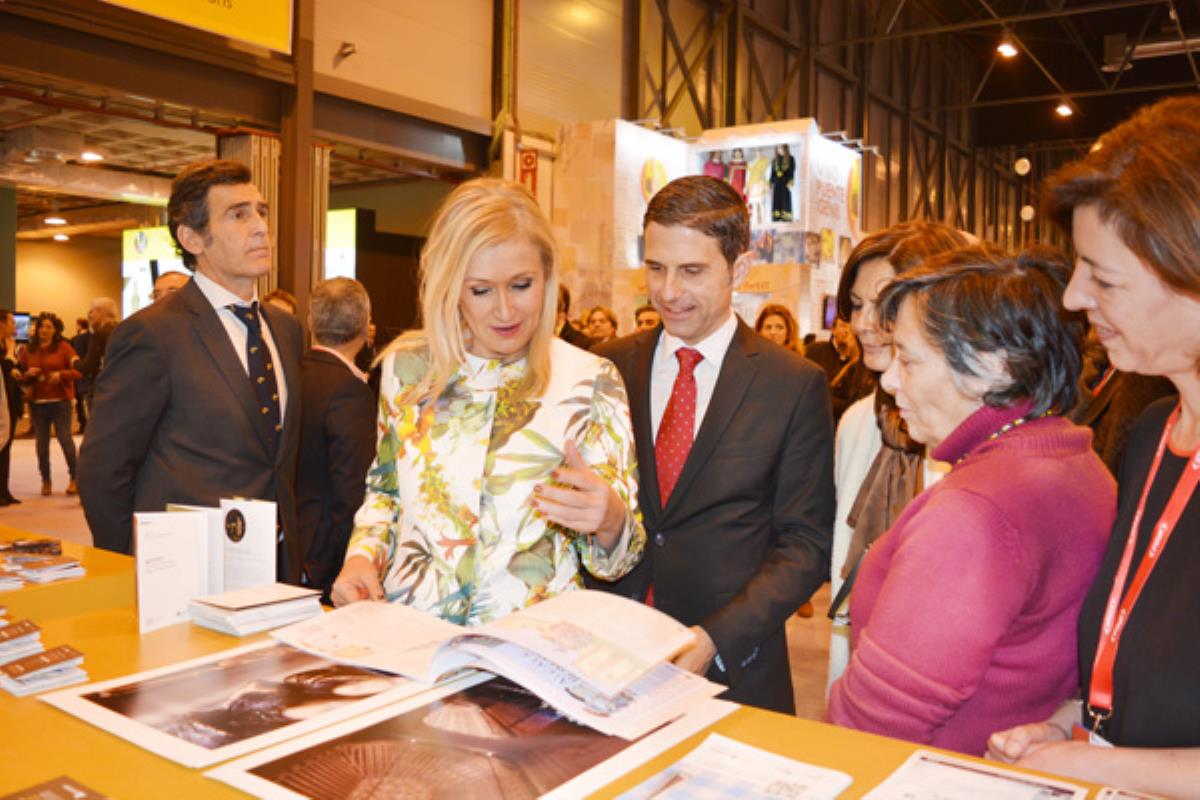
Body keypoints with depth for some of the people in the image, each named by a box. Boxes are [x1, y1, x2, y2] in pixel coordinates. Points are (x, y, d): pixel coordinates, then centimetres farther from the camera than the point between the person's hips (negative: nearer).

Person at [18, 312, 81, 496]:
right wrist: (28, 374, -8)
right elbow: (22, 378, 14)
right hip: (37, 402, 3)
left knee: (64, 437, -6)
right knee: (42, 441, 6)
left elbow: (77, 371, -3)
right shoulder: (28, 350, 10)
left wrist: (61, 374, -20)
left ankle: (75, 478, 4)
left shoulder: (63, 347, 1)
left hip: (60, 400, -3)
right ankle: (45, 480, 16)